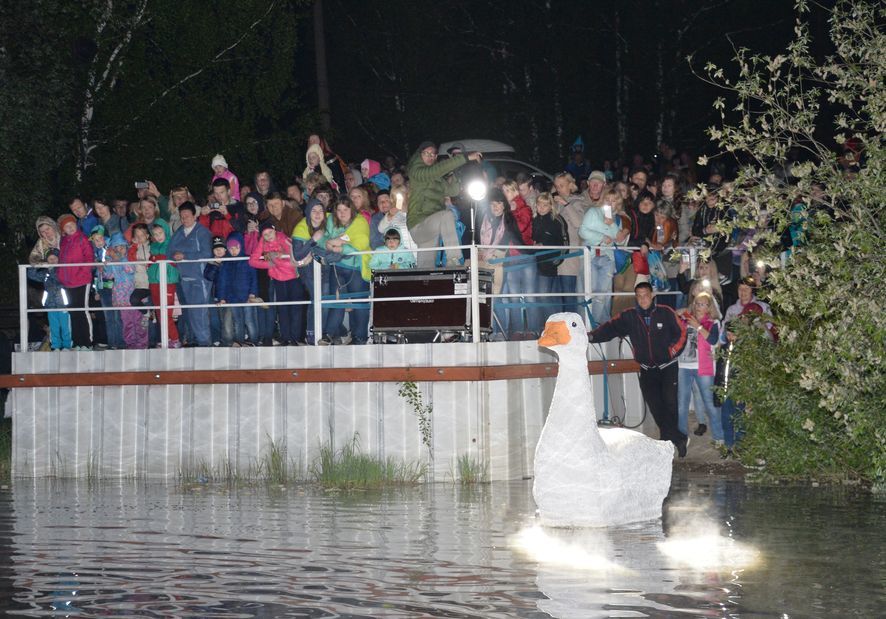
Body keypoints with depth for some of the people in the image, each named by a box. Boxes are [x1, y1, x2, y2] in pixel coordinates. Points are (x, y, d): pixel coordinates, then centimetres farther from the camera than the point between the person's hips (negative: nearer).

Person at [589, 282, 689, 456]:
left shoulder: (666, 313, -6)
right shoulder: (629, 316, -1)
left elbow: (681, 333, 3)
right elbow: (611, 328, -12)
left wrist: (672, 353, -4)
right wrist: (592, 336, -27)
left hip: (668, 367, -2)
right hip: (647, 370, 2)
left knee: (670, 403, -10)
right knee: (656, 407, -5)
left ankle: (668, 440, 4)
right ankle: (679, 439, 0)